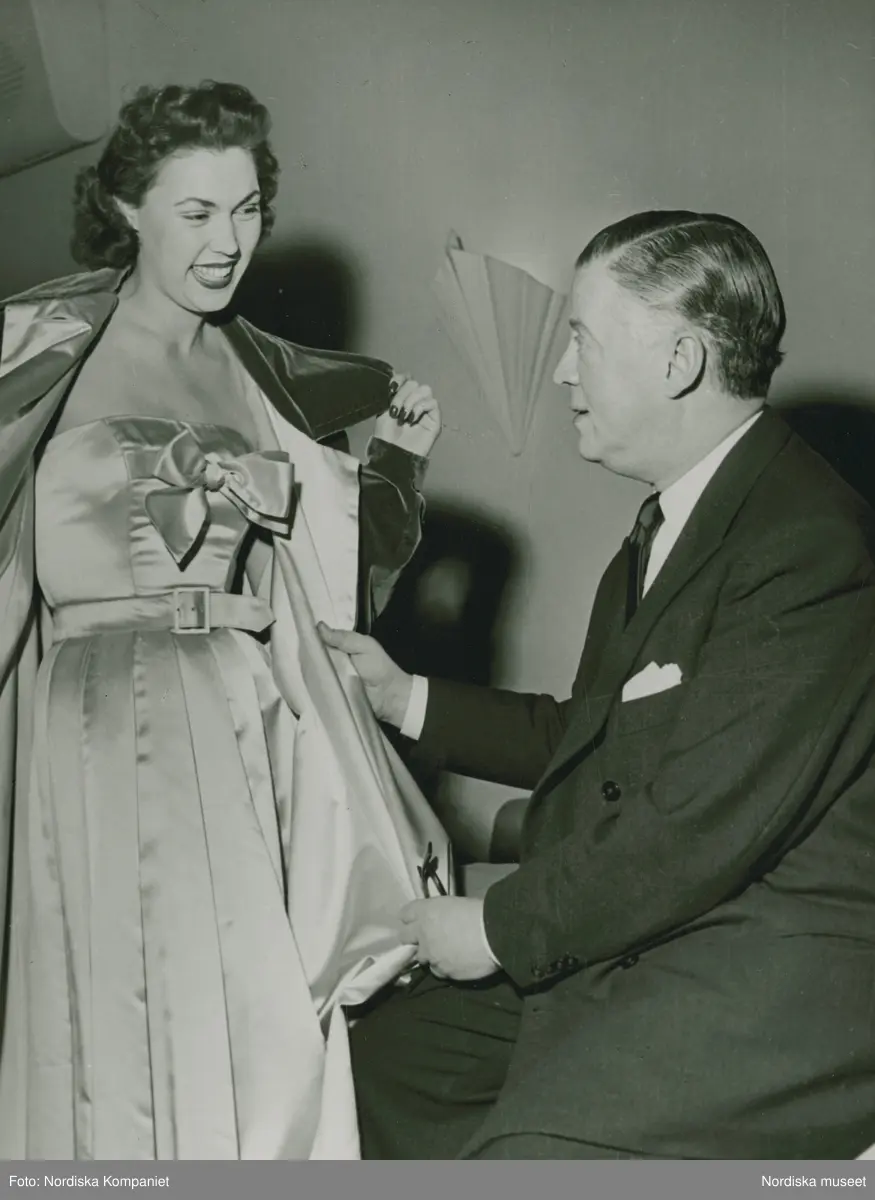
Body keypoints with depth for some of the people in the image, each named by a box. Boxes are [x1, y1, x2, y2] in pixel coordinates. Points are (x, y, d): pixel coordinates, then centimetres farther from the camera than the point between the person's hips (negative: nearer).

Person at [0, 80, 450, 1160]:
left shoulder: (257, 372, 16)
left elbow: (344, 562, 19)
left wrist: (399, 453, 8)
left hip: (251, 715, 4)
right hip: (110, 716, -4)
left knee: (267, 1012, 3)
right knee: (146, 999, -7)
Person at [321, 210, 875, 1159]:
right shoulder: (671, 523, 12)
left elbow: (700, 827, -24)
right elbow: (590, 740, 19)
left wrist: (502, 926, -13)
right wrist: (407, 700, 17)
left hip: (777, 975, -10)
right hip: (625, 943, 10)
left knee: (532, 1149, -25)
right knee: (386, 1056, 10)